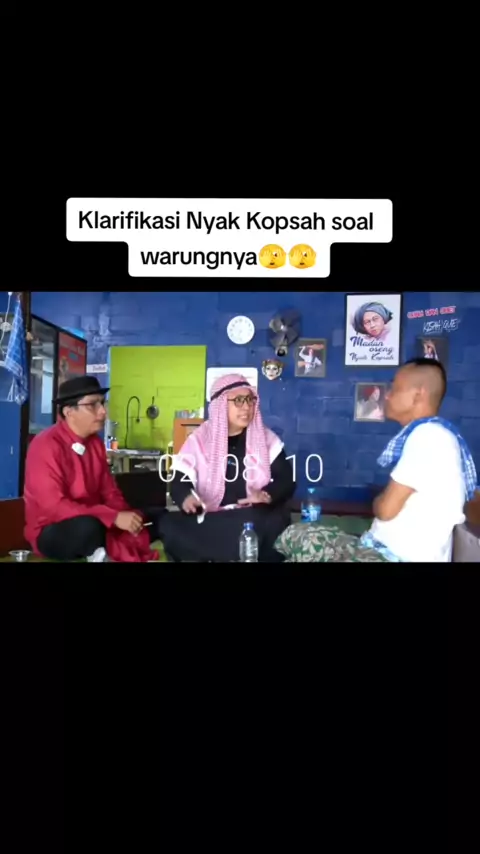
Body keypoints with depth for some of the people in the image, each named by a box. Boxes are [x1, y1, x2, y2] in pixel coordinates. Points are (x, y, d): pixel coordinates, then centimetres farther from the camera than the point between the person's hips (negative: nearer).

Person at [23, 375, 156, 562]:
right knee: (89, 526, -37)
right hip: (51, 533, -6)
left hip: (94, 524, 7)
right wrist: (114, 517, -30)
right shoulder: (45, 446, -21)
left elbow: (109, 491, 5)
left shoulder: (95, 442, 2)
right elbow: (54, 507, -27)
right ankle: (99, 555, -11)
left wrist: (125, 517, -16)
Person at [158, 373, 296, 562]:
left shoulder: (266, 438, 7)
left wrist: (267, 495, -20)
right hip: (208, 521, 1)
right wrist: (186, 498, -23)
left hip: (254, 520, 0)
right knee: (169, 525, -27)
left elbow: (287, 480, 3)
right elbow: (178, 482, 2)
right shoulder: (199, 440, 4)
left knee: (276, 521, -33)